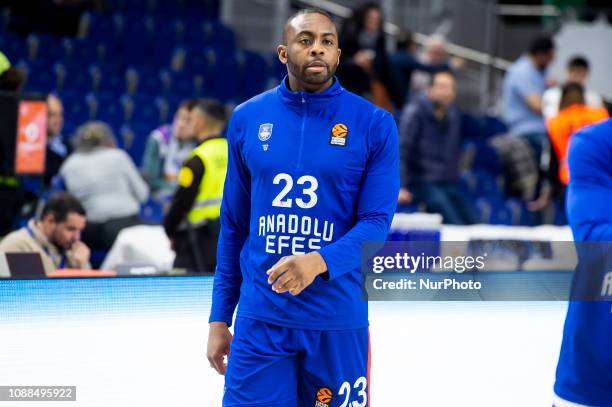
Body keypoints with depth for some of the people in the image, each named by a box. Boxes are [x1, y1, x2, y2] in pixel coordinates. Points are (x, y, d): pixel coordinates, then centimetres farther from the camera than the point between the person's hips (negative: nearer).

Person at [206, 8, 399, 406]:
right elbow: (234, 227, 11)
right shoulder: (246, 119, 6)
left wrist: (320, 261, -25)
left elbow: (376, 222, -7)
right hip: (260, 319, 1)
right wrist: (219, 317, 9)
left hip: (338, 321, -1)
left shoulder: (374, 124, -2)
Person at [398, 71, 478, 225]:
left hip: (449, 183, 7)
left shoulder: (453, 114, 12)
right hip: (424, 183, -7)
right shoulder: (415, 111, -8)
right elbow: (402, 149, -14)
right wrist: (401, 187, -22)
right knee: (456, 227, -24)